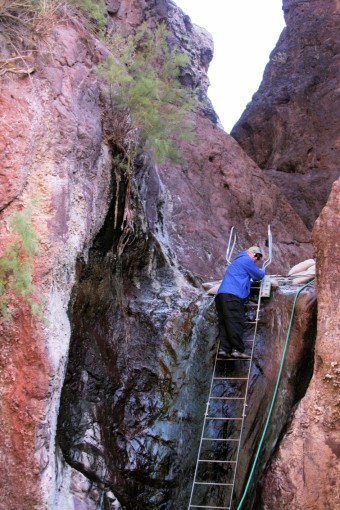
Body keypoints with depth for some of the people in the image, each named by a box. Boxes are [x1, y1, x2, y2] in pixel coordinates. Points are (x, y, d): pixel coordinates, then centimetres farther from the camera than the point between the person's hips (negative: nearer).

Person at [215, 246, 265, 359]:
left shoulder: (237, 261, 34)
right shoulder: (247, 260, 4)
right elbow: (259, 276, 9)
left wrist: (258, 274, 30)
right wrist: (261, 273, 29)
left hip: (221, 295, 9)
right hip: (232, 295, -9)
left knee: (224, 324, 1)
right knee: (236, 323, -12)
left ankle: (223, 349, -8)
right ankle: (237, 349, -17)